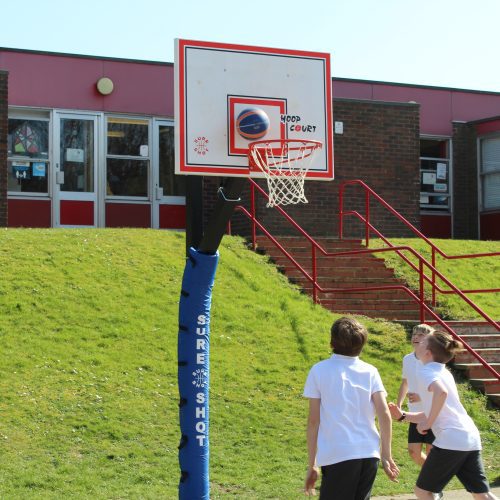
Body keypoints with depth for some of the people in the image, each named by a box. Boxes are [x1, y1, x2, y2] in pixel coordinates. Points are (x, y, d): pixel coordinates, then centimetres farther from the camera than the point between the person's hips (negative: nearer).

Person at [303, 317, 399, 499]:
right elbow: (385, 414, 0)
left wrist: (311, 465, 5)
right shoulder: (370, 371, 7)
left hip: (338, 456, -4)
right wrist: (386, 456, 7)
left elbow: (313, 421, 0)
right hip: (370, 455, 4)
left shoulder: (319, 370, 1)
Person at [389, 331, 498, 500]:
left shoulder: (425, 371, -5)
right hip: (471, 438, 9)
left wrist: (427, 423, -18)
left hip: (451, 441, -9)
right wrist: (403, 416, 18)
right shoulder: (443, 373, 21)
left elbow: (441, 392, -28)